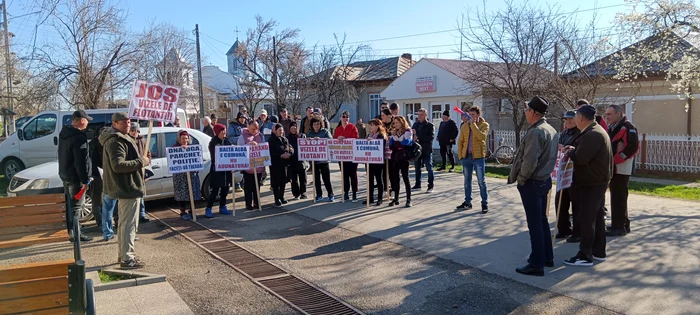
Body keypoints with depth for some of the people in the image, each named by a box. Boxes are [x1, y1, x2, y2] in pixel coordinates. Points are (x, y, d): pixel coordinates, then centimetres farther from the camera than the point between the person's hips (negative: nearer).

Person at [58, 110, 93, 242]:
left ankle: (69, 230, 29)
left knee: (69, 204, 19)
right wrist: (85, 180, -19)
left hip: (65, 174, 10)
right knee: (75, 206, -3)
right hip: (75, 177, -10)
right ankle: (75, 234, 2)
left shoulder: (64, 133, 9)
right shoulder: (79, 137, -23)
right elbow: (81, 161, -24)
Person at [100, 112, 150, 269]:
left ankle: (124, 254, 31)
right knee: (129, 224, -7)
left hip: (125, 187, 12)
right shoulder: (116, 141, -18)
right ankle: (127, 259, -2)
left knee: (124, 222, 19)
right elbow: (118, 165, -28)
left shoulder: (120, 138, 16)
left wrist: (142, 159, 9)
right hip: (128, 187, -12)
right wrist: (141, 161, -21)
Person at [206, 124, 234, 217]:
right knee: (214, 190, -5)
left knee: (225, 189, 11)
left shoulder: (227, 141, 9)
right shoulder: (213, 142, -6)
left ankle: (222, 207, 23)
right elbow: (214, 156, -12)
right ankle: (208, 209, 2)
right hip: (216, 169, -5)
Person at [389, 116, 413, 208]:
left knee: (405, 178, -5)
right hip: (395, 157, 6)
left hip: (403, 158, -6)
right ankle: (396, 199, 15)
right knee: (395, 178, 6)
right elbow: (390, 145, 11)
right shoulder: (394, 133, 16)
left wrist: (395, 143, -8)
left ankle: (408, 200, -1)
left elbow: (406, 142, -14)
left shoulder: (408, 132, -1)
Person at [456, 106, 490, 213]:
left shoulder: (484, 125, -3)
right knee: (467, 181, 12)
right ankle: (467, 202, 22)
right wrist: (460, 155, 3)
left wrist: (473, 124, -20)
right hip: (466, 157, 5)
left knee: (481, 182, 0)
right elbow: (460, 141, 11)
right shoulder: (465, 126, 8)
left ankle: (485, 204, 7)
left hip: (478, 157, -4)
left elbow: (482, 137, -23)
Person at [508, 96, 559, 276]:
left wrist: (520, 179, -12)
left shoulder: (535, 132, -21)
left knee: (535, 224, -2)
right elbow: (550, 157, 14)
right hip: (544, 180, 10)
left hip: (531, 183, -10)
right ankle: (547, 257, 29)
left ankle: (537, 265, 5)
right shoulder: (551, 130, 9)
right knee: (542, 221, 19)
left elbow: (529, 161, -26)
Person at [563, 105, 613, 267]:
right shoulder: (598, 130, 14)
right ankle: (599, 251, 25)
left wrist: (569, 152, -7)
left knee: (586, 218, -5)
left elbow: (580, 158, -26)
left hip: (591, 182, -11)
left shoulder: (591, 134, -21)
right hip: (598, 180, 11)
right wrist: (574, 150, 4)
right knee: (597, 216, 16)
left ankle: (585, 255, 1)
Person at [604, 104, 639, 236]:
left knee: (618, 197, -8)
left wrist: (614, 159, -22)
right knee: (616, 196, 15)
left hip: (621, 168, -10)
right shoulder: (612, 128, 18)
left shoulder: (628, 127, -11)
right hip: (613, 168, 10)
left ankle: (619, 226, -2)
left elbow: (633, 147, -21)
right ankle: (622, 224, 25)